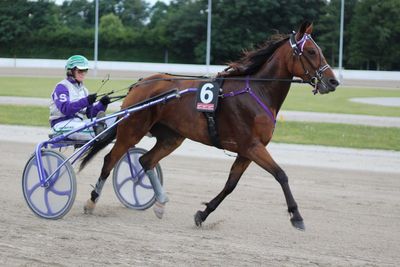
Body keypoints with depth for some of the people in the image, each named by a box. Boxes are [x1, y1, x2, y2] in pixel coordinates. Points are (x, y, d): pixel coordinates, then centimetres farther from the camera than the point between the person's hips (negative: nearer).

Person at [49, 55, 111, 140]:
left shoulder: (83, 90, 19)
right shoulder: (61, 87, -3)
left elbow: (90, 114, 11)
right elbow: (65, 109, -21)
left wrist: (102, 104, -9)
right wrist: (86, 101, -31)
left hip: (78, 123, 6)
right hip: (62, 124, -6)